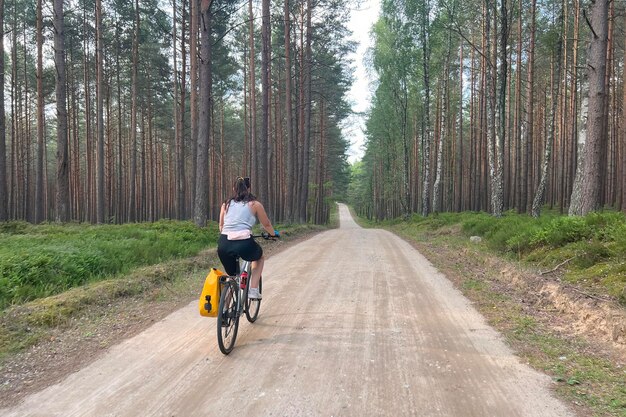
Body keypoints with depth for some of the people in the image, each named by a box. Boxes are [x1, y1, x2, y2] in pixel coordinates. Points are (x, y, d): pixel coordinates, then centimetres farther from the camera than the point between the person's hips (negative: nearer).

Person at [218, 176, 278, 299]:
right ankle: (253, 290, 18)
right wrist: (274, 233, 43)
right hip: (243, 243, -3)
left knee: (231, 274, 27)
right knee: (259, 257, 31)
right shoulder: (254, 204, 11)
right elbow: (266, 224, 22)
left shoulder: (226, 204, 19)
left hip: (223, 244, 3)